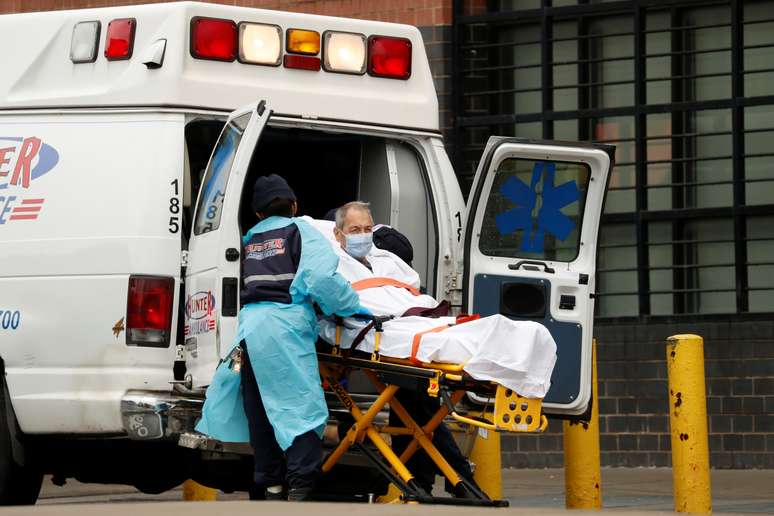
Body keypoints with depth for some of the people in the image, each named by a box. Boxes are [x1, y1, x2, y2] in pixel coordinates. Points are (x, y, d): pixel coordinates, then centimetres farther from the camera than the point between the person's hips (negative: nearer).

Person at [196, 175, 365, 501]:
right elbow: (322, 278, -8)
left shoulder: (250, 240, 22)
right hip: (286, 323, -6)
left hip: (249, 322, 6)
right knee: (300, 404, -8)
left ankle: (270, 483, 16)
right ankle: (299, 488, -17)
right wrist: (353, 307, 1)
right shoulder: (300, 231, 5)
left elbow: (244, 284, 16)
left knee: (260, 409, 10)